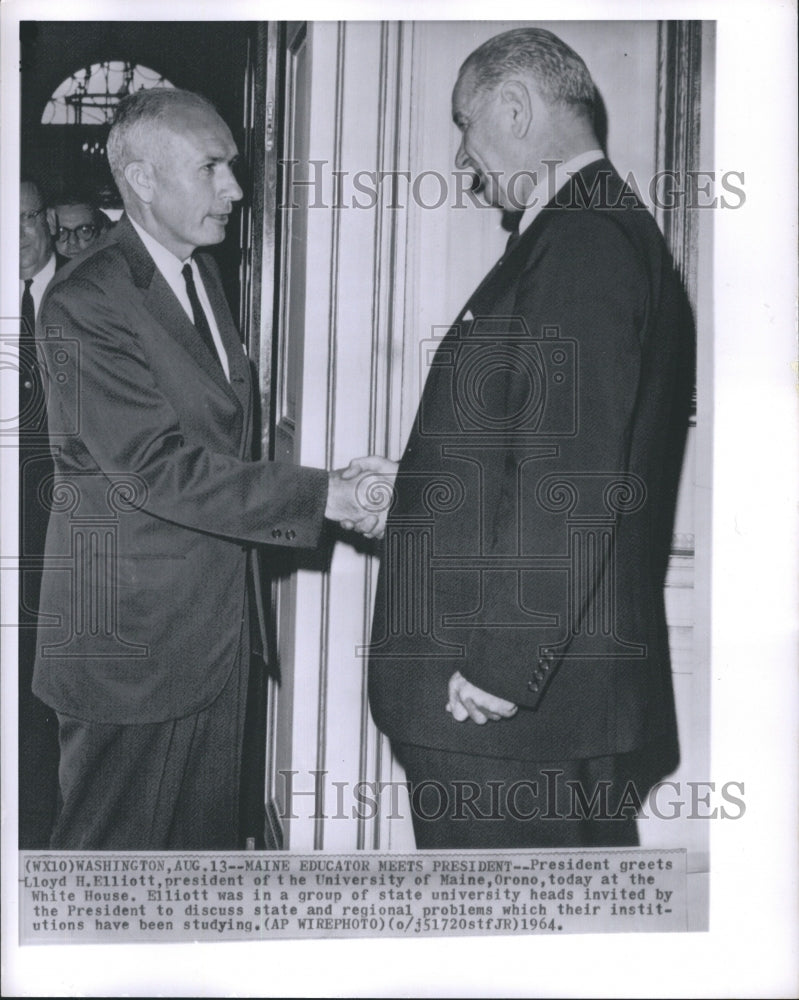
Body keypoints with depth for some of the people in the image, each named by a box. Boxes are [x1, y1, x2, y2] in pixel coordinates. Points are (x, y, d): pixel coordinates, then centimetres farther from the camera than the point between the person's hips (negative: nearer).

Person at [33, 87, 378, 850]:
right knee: (114, 843, 6)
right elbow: (158, 468, -24)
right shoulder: (85, 300, -18)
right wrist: (320, 495, -24)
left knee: (207, 838, 17)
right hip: (131, 639, -8)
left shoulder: (201, 273, 12)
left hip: (216, 628, 8)